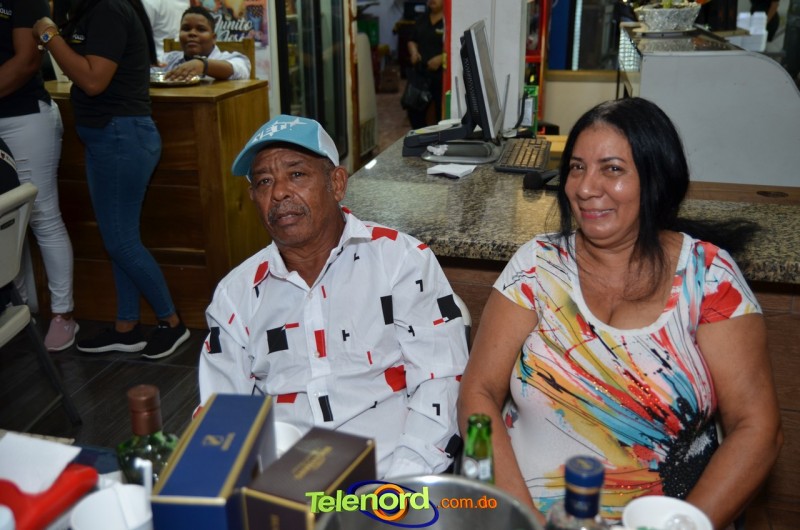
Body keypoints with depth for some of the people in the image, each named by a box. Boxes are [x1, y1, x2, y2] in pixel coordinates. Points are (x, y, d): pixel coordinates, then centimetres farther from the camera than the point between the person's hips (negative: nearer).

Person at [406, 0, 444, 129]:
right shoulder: (421, 19, 13)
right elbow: (412, 41, 23)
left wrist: (441, 58, -26)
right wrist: (414, 52, 1)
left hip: (442, 75, -7)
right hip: (420, 72, 7)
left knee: (442, 113, -3)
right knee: (414, 109, 10)